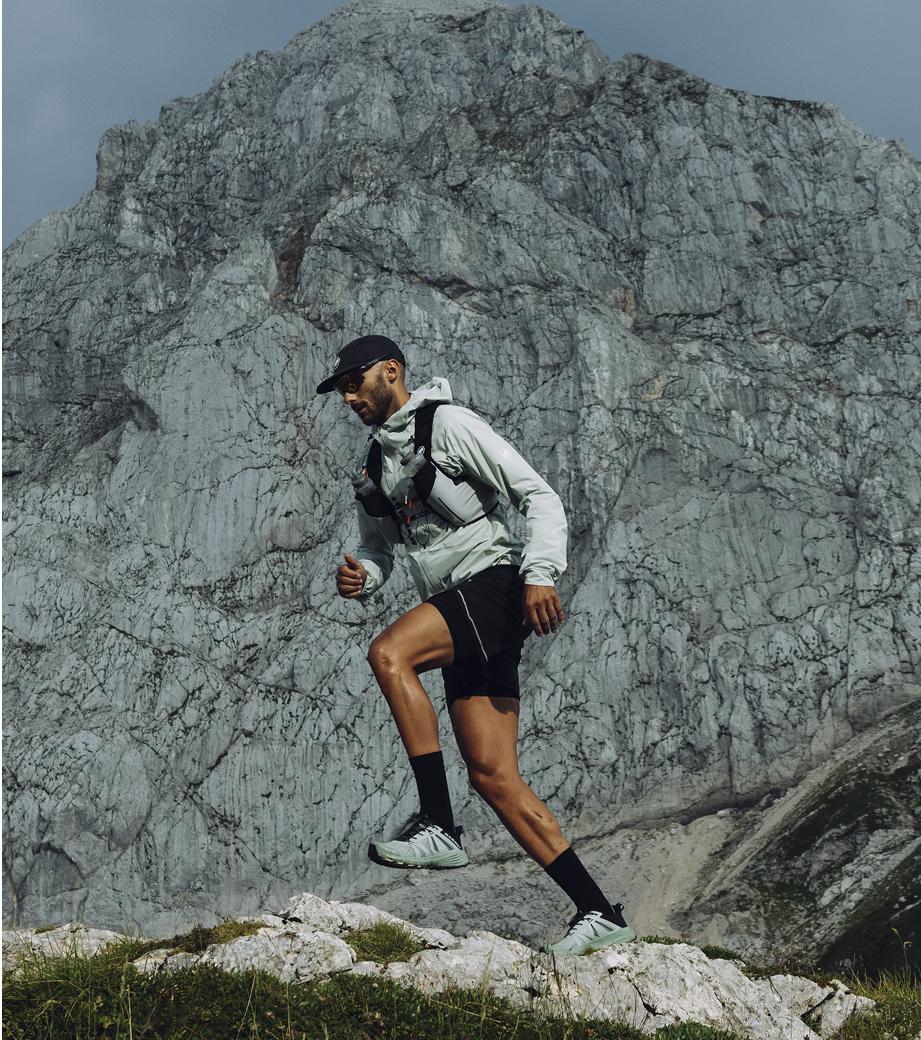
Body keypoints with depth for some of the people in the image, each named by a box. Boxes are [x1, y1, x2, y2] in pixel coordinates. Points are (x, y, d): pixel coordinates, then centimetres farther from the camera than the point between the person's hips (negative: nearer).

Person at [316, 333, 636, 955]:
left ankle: (438, 827, -23)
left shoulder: (450, 425, -3)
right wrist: (361, 577, 1)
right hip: (461, 620, 8)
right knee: (492, 776, -2)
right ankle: (602, 914, 2)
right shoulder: (375, 467, 19)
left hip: (496, 583, -8)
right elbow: (379, 552, 26)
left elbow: (540, 497, -9)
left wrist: (541, 573, -23)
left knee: (388, 654, -29)